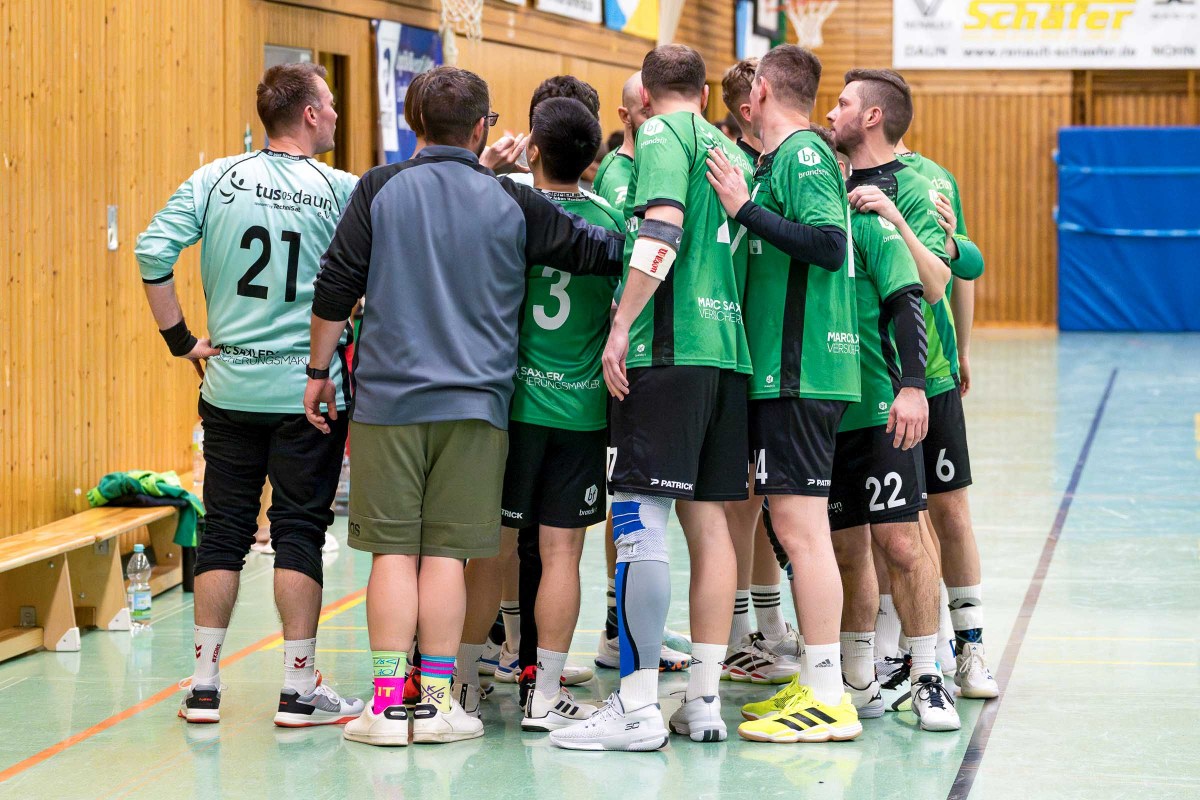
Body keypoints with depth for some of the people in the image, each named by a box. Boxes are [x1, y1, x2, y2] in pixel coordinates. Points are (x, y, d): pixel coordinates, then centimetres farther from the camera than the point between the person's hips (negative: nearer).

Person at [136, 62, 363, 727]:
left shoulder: (216, 180, 1)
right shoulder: (341, 191, -5)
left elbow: (153, 250, -7)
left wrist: (180, 340, 0)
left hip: (230, 388, 3)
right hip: (309, 390, -3)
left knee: (224, 529, 10)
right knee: (299, 532, 2)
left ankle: (203, 684, 12)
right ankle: (300, 690, 4)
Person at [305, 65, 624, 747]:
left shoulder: (381, 190, 1)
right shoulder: (513, 204, 1)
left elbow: (335, 287, 1)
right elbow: (598, 251, 7)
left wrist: (320, 370, 11)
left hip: (388, 400, 0)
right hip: (474, 402, 0)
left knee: (393, 550, 3)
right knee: (446, 553, 3)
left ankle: (389, 701, 1)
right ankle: (436, 701, 4)